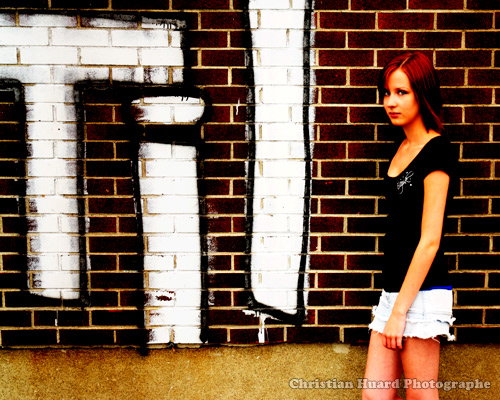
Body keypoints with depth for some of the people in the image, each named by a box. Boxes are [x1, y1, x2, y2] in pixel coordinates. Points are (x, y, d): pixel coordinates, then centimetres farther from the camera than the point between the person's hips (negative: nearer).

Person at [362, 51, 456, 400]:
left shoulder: (436, 151, -11)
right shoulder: (403, 146, 13)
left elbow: (430, 240, -16)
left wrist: (399, 310, -15)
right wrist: (393, 303, 14)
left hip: (422, 292, -7)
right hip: (395, 288, 7)